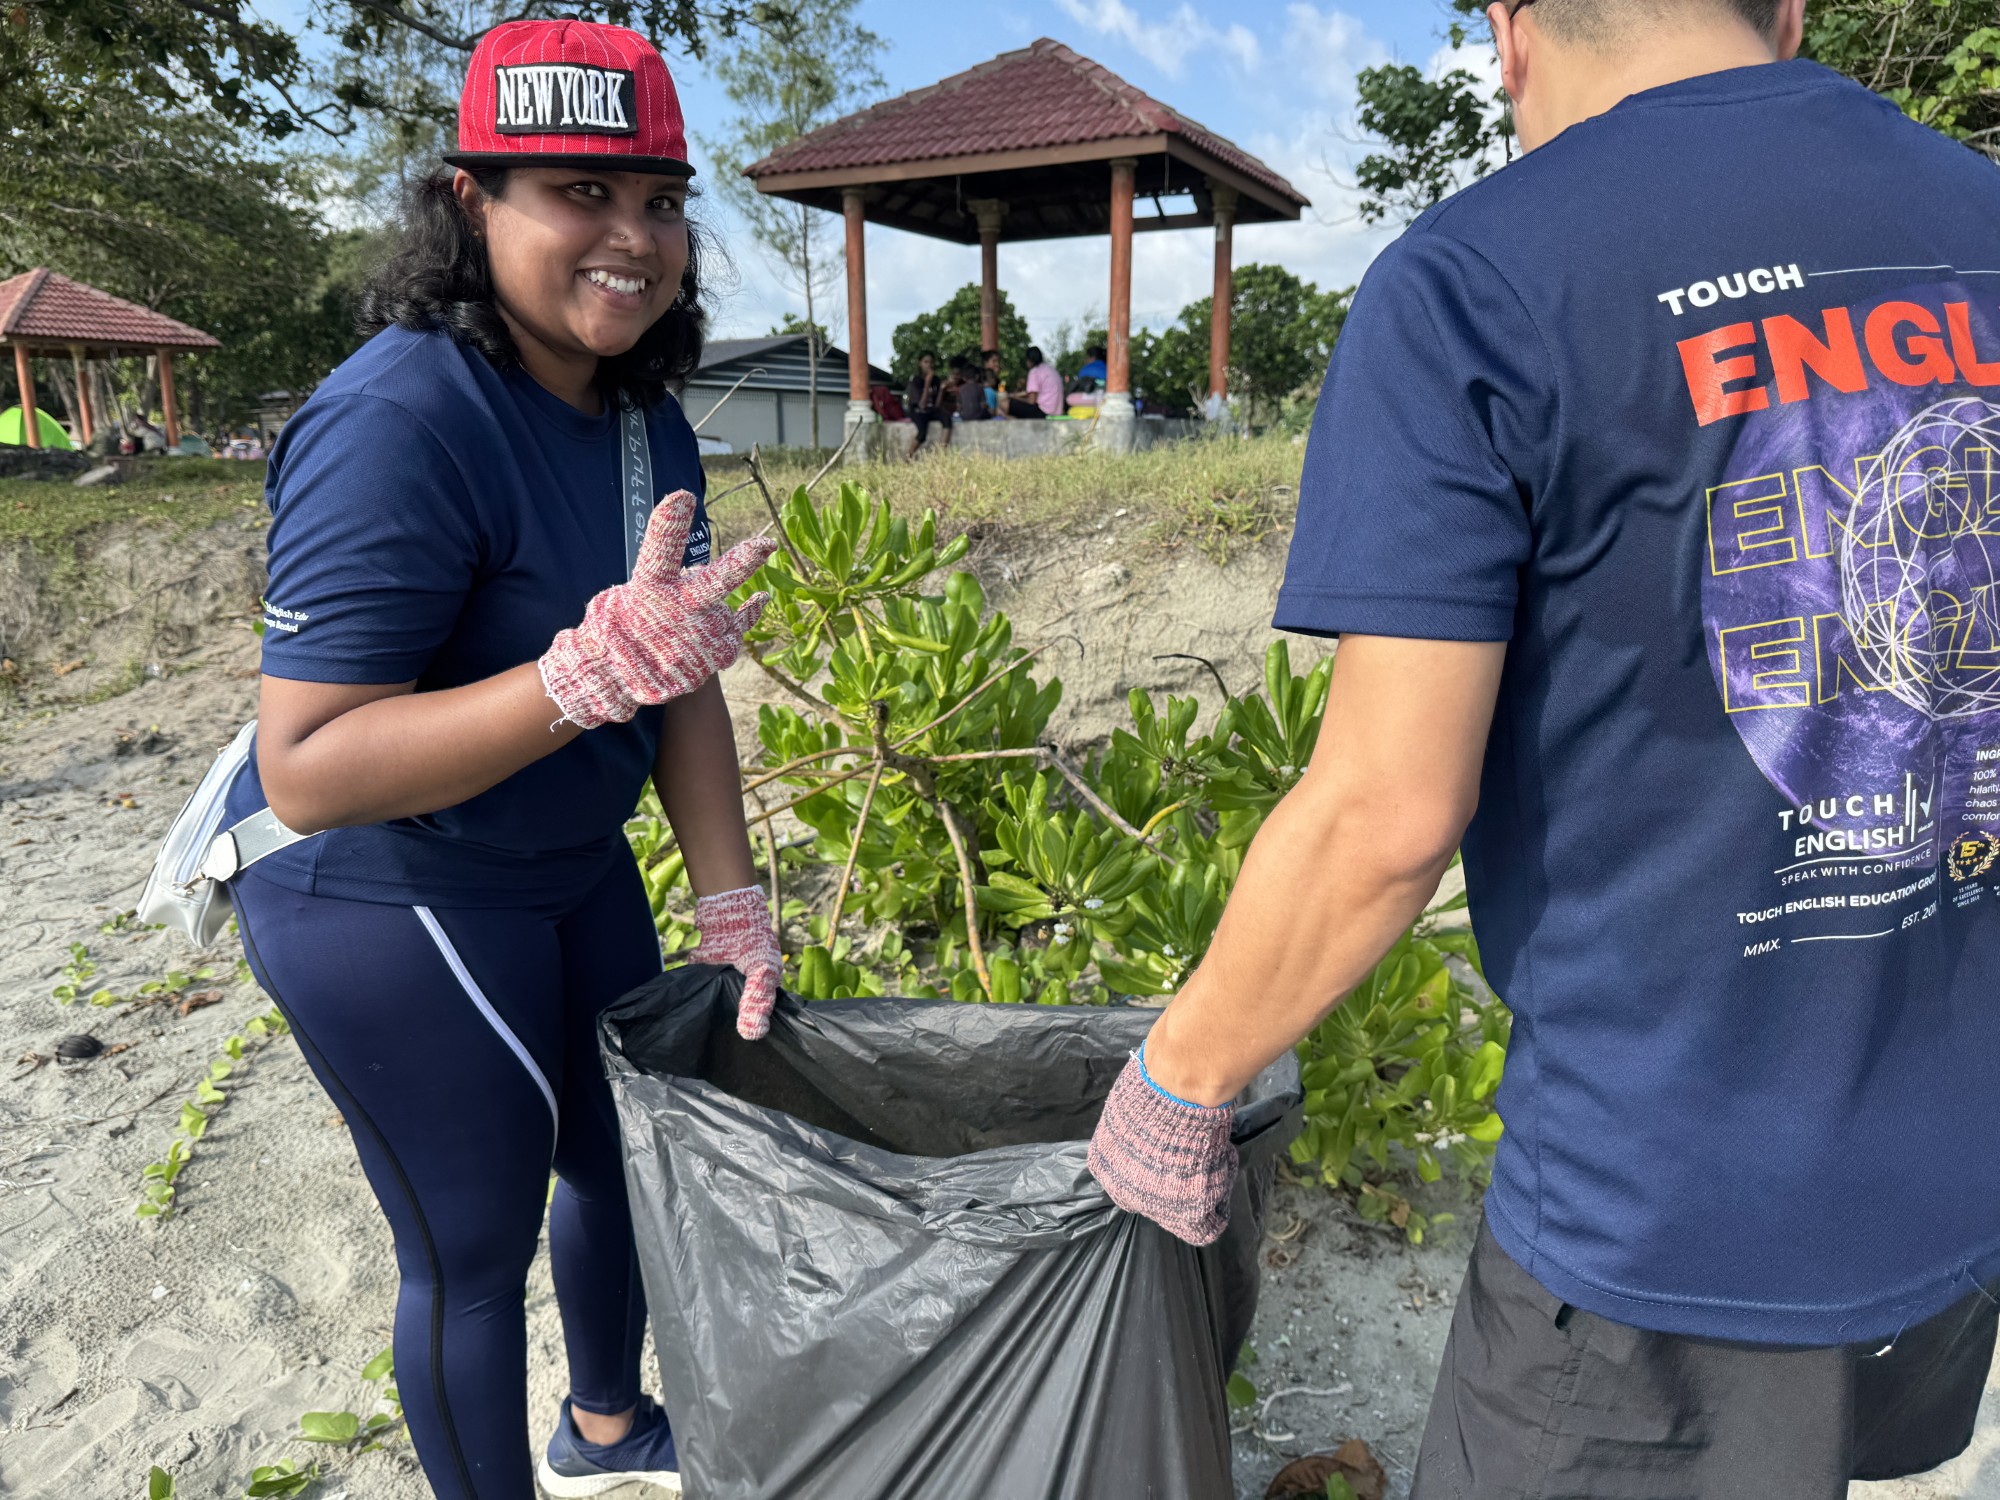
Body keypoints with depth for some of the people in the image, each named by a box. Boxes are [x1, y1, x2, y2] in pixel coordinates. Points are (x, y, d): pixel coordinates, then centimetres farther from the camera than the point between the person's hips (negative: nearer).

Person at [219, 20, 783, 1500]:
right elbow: (304, 772, -30)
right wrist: (589, 673, -41)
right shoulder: (398, 424, -28)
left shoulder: (648, 420, -2)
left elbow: (683, 680, -1)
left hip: (571, 870, 9)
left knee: (618, 1146, 24)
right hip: (390, 901, -8)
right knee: (472, 1242, 8)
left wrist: (733, 908, -5)